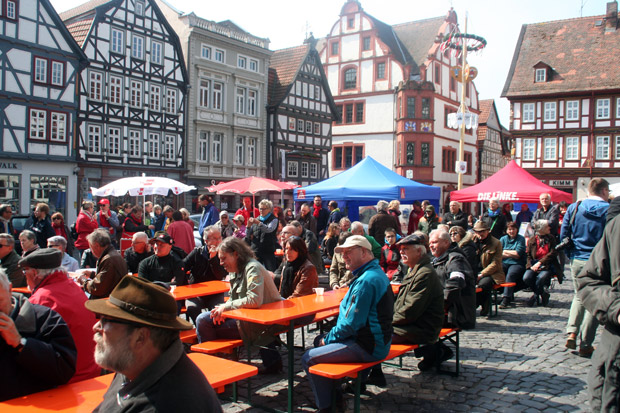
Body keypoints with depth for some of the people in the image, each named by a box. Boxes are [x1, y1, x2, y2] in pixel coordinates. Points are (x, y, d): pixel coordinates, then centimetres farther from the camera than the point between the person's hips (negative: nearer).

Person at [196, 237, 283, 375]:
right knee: (202, 320, -2)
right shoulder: (236, 271, 11)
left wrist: (226, 306, -20)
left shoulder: (253, 268, -18)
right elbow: (233, 299, 17)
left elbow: (255, 300, -29)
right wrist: (222, 309, -5)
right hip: (243, 315, 9)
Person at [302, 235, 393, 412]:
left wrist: (328, 338, -8)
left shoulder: (366, 281, -23)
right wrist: (329, 336, 10)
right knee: (319, 340, 23)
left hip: (367, 347, -11)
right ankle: (334, 396, 27)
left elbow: (352, 323, -24)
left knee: (308, 359, -10)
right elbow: (352, 311, 19)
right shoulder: (374, 273, 12)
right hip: (375, 340, 11)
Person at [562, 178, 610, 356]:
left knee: (579, 296, 22)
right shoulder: (610, 211, -10)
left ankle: (571, 333, 9)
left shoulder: (574, 208, 1)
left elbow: (563, 235, 3)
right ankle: (585, 345, 9)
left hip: (577, 260, 4)